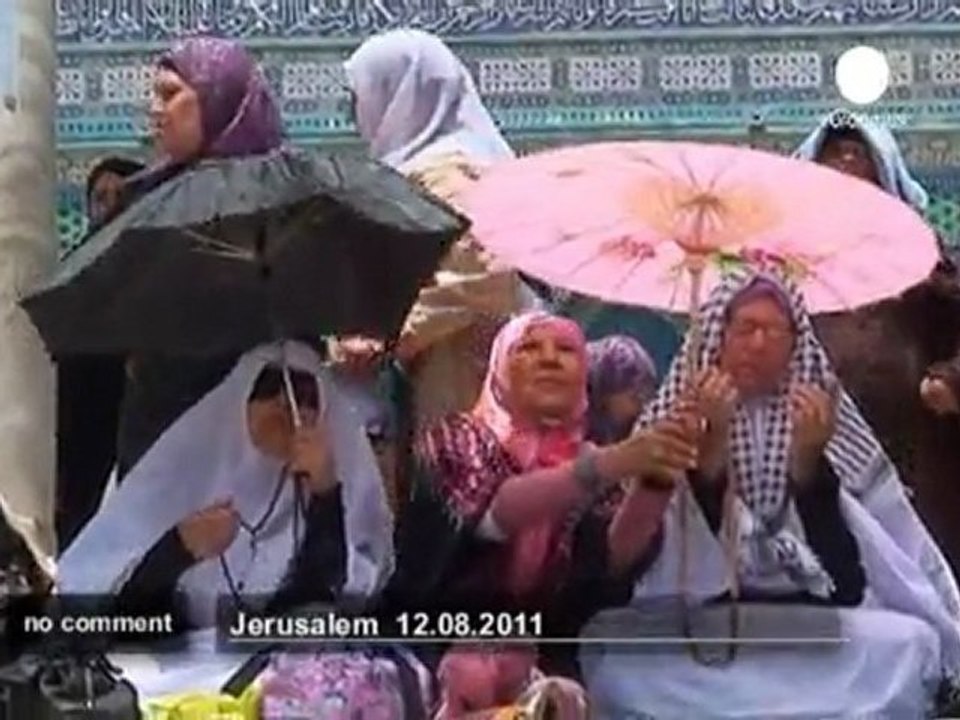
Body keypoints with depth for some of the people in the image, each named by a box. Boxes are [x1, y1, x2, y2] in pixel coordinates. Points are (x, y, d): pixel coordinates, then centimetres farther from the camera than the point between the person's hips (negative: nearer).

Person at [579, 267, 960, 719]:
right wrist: (712, 439, -20)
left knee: (913, 644, -25)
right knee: (619, 660, -33)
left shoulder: (824, 419, 9)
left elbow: (841, 572, -4)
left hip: (807, 618, 2)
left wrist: (808, 454, -18)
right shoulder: (674, 419, 6)